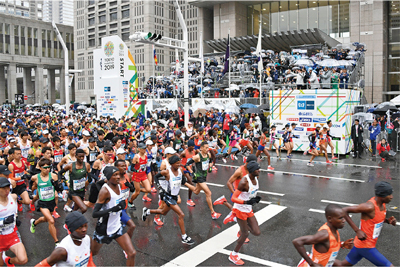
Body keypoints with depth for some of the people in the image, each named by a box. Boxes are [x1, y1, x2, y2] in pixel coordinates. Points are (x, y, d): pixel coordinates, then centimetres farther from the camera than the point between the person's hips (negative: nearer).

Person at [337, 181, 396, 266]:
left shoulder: (382, 204, 0)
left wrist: (387, 220, -2)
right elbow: (344, 211, -26)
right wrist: (357, 231, -26)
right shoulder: (370, 206, -26)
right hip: (366, 246, -9)